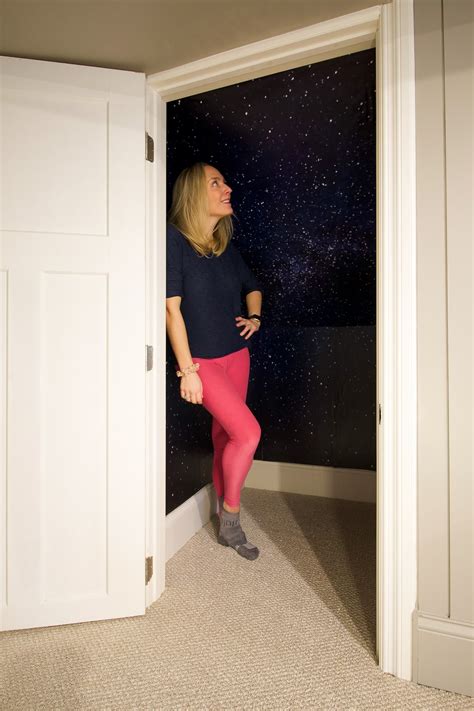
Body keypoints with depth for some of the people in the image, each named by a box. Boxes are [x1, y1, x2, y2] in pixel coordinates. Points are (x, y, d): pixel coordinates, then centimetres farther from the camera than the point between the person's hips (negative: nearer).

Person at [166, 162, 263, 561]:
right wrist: (186, 369, -16)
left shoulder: (227, 246, 8)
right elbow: (172, 308, -15)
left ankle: (225, 523, 32)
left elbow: (252, 287, 23)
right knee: (249, 433, -14)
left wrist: (255, 317, 3)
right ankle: (231, 519, 12)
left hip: (237, 355, 6)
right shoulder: (174, 239, -11)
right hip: (201, 360, -6)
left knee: (226, 437, 13)